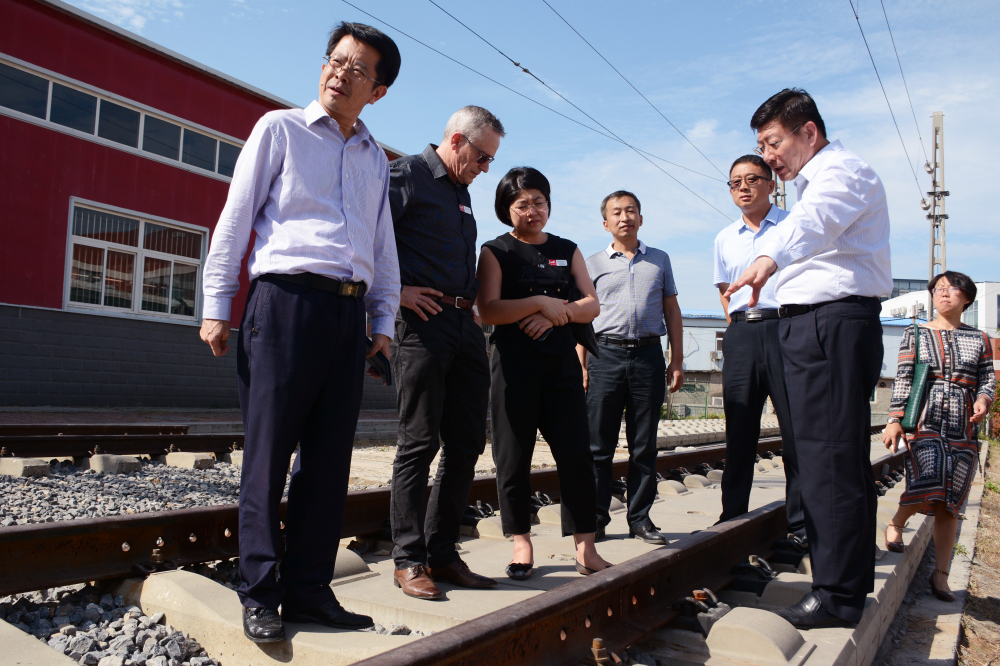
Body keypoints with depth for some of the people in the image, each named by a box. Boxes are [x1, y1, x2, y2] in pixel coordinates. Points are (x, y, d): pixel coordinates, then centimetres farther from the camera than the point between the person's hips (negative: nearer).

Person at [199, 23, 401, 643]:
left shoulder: (377, 160, 22)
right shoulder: (280, 129, 9)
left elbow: (385, 248, 22)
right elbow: (236, 218, 4)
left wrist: (384, 321, 13)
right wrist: (218, 305, -2)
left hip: (348, 312, 5)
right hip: (286, 299, -4)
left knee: (331, 457, 4)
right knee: (269, 450, -3)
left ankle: (308, 588, 14)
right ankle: (259, 593, 8)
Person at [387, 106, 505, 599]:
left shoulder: (462, 192, 24)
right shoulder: (406, 175, -1)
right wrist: (397, 290, -15)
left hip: (465, 328, 8)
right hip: (422, 323, -8)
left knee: (467, 444, 7)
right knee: (419, 443, -4)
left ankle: (442, 552, 19)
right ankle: (409, 560, 7)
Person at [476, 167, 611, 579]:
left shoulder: (567, 250, 16)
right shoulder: (496, 251, 5)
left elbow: (591, 305, 8)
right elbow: (489, 310, -8)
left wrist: (555, 314, -10)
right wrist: (541, 302, -13)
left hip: (561, 360, 3)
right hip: (514, 362, -2)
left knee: (576, 452, -3)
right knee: (514, 455, 1)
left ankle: (585, 549, 5)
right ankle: (522, 544, 15)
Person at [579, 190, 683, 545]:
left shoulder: (659, 260, 16)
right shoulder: (593, 264, 11)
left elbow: (672, 311, 16)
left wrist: (677, 360, 9)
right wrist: (581, 366, 0)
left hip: (649, 356, 2)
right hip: (606, 355, -1)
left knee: (644, 445, 5)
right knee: (599, 444, -2)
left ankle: (640, 518, 15)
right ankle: (595, 518, 7)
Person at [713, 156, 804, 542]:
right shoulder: (725, 239, 17)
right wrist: (738, 328, 13)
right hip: (740, 336, 4)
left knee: (797, 430, -3)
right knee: (738, 433, 6)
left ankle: (801, 524, 7)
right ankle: (732, 520, 14)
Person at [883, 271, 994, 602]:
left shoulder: (979, 339, 17)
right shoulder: (915, 335, 11)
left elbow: (987, 379, 12)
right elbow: (902, 380, 4)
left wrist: (984, 399, -11)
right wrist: (895, 420, -6)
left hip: (964, 428, 2)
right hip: (924, 422, -2)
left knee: (950, 503, 2)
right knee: (928, 486, -23)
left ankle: (940, 574, 12)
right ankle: (896, 523, 8)